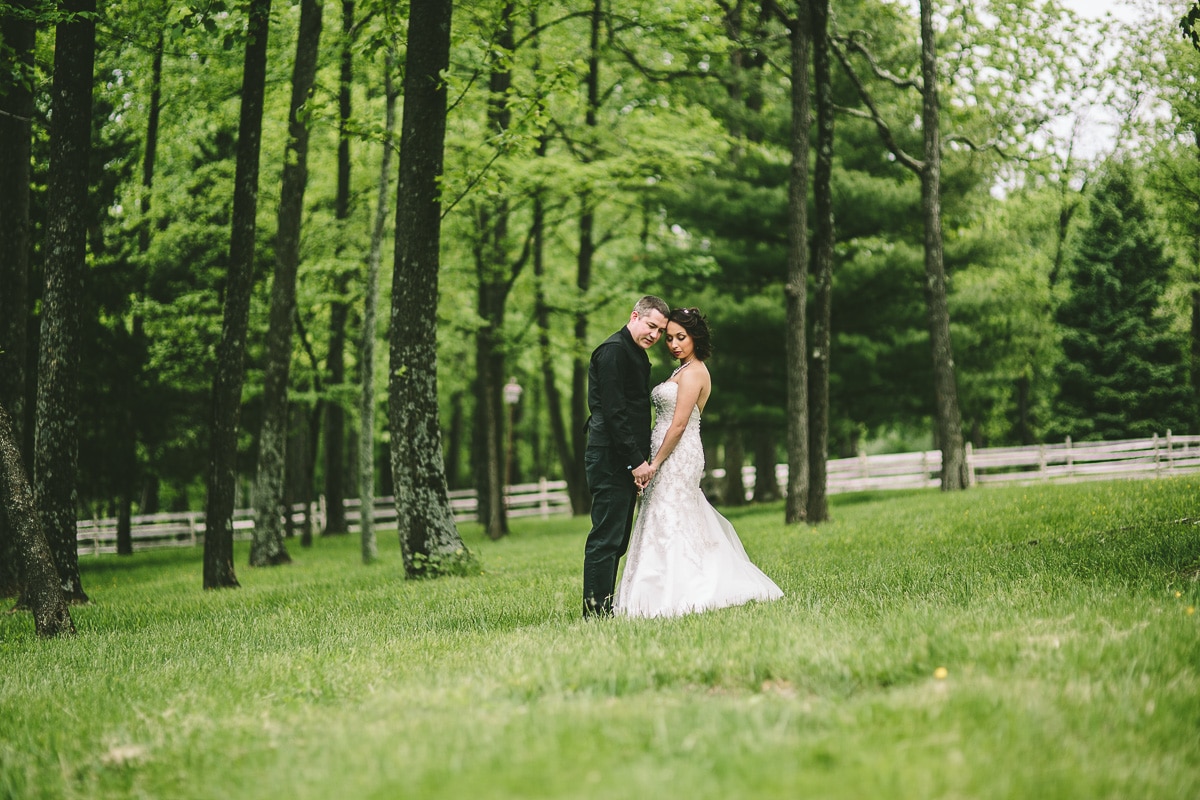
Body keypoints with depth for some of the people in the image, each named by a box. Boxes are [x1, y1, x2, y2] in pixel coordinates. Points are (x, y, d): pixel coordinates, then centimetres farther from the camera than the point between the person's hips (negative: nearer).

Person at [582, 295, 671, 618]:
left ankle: (604, 610, 13)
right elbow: (613, 411, -18)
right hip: (611, 461, -10)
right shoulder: (613, 350, -11)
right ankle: (596, 612, -9)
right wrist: (636, 461, -19)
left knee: (616, 542, 10)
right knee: (606, 539, -10)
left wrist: (642, 460, 16)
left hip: (628, 463, 10)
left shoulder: (637, 355, 20)